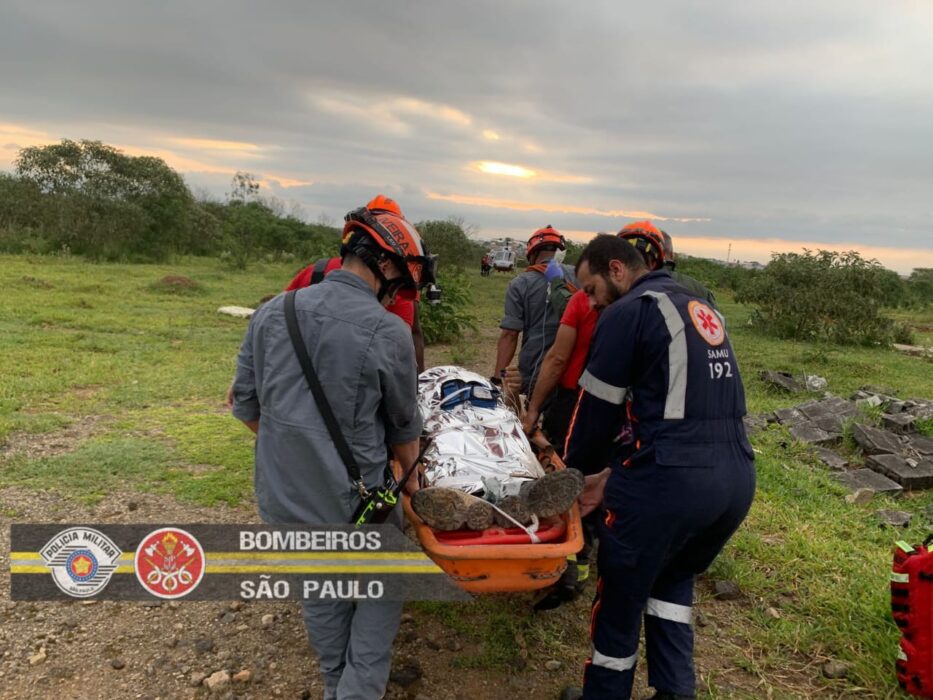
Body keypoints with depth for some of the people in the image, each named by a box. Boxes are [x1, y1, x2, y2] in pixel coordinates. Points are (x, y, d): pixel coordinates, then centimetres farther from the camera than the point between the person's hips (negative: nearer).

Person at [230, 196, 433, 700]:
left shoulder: (271, 312, -3)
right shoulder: (389, 332, -16)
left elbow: (246, 404, 5)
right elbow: (403, 425, -3)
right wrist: (410, 475, 16)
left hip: (282, 497, 5)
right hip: (354, 504, -5)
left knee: (320, 596, 25)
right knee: (381, 593, 20)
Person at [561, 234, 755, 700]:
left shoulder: (629, 312, -5)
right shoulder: (700, 308, 20)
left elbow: (599, 407, -3)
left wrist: (572, 470, 16)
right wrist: (612, 476, 18)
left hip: (669, 480, -8)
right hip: (738, 479, 8)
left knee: (619, 596, 13)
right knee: (674, 578, 29)